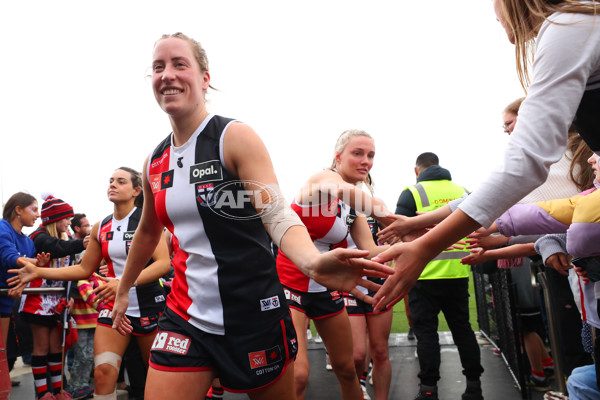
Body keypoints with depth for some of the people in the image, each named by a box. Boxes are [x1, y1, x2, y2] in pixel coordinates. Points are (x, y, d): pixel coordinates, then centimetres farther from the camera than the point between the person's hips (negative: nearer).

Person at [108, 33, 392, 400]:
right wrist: (123, 290, 31)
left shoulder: (237, 137, -11)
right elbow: (148, 232, 21)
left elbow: (277, 215, -22)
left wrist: (313, 263, -42)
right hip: (186, 315, 5)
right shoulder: (155, 163, 6)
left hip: (253, 313, -4)